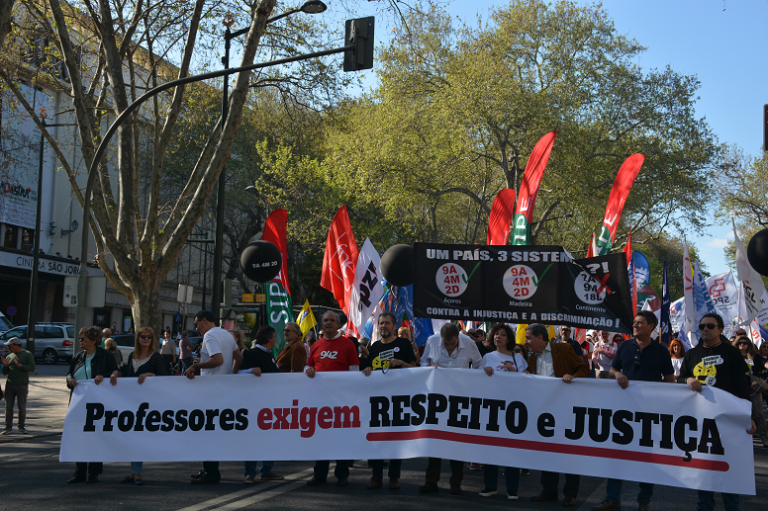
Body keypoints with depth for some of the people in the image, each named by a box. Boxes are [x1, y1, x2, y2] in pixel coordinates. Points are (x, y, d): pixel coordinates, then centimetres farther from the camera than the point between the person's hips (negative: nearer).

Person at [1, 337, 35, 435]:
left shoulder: (28, 355, 1)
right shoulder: (9, 356, 14)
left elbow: (32, 368, -11)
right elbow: (5, 372, 15)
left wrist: (20, 365, -21)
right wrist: (5, 365, -3)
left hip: (22, 385, -4)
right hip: (9, 385, 4)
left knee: (22, 407, 1)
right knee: (8, 407, 2)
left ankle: (22, 427, 10)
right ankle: (8, 427, 6)